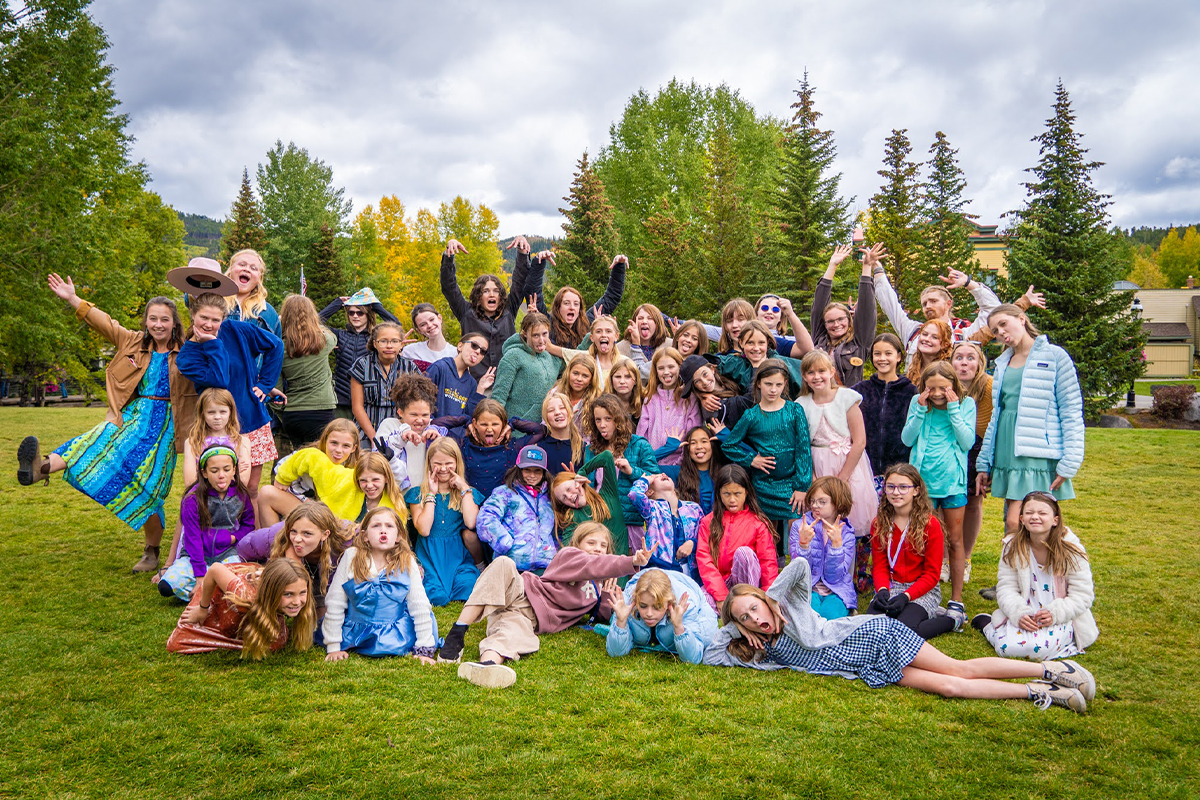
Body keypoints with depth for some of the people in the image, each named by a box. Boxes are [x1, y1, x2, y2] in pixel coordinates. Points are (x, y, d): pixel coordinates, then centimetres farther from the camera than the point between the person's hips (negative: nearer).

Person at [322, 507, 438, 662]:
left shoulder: (407, 563, -9)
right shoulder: (351, 557, -10)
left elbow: (420, 607, -6)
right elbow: (334, 603, -6)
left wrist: (424, 649, -8)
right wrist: (333, 647, -6)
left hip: (396, 633, -1)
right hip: (356, 631, 2)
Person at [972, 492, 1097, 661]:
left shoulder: (1071, 550, -8)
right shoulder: (1013, 547, -2)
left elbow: (1082, 595, -7)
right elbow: (1006, 587, -4)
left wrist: (1055, 614, -24)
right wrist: (1019, 614, -23)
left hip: (1061, 617, -2)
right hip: (1025, 614, 2)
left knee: (1040, 649, -32)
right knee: (1007, 647, -25)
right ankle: (986, 624, 8)